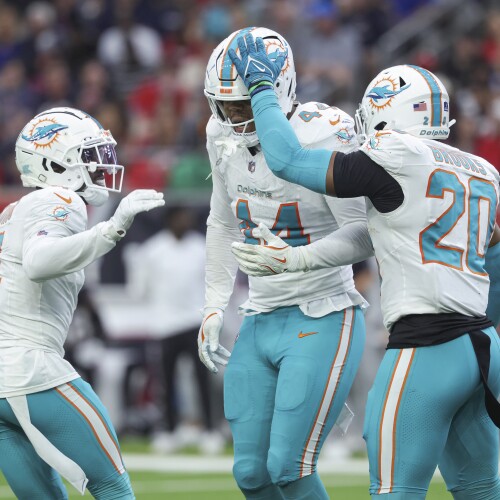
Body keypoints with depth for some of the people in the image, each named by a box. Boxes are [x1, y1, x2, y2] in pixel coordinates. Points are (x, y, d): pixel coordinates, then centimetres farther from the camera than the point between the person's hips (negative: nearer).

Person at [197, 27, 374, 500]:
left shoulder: (322, 137, -18)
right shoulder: (225, 138, 4)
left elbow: (364, 234, -20)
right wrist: (214, 307, 17)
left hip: (321, 322, -7)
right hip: (259, 322, 7)